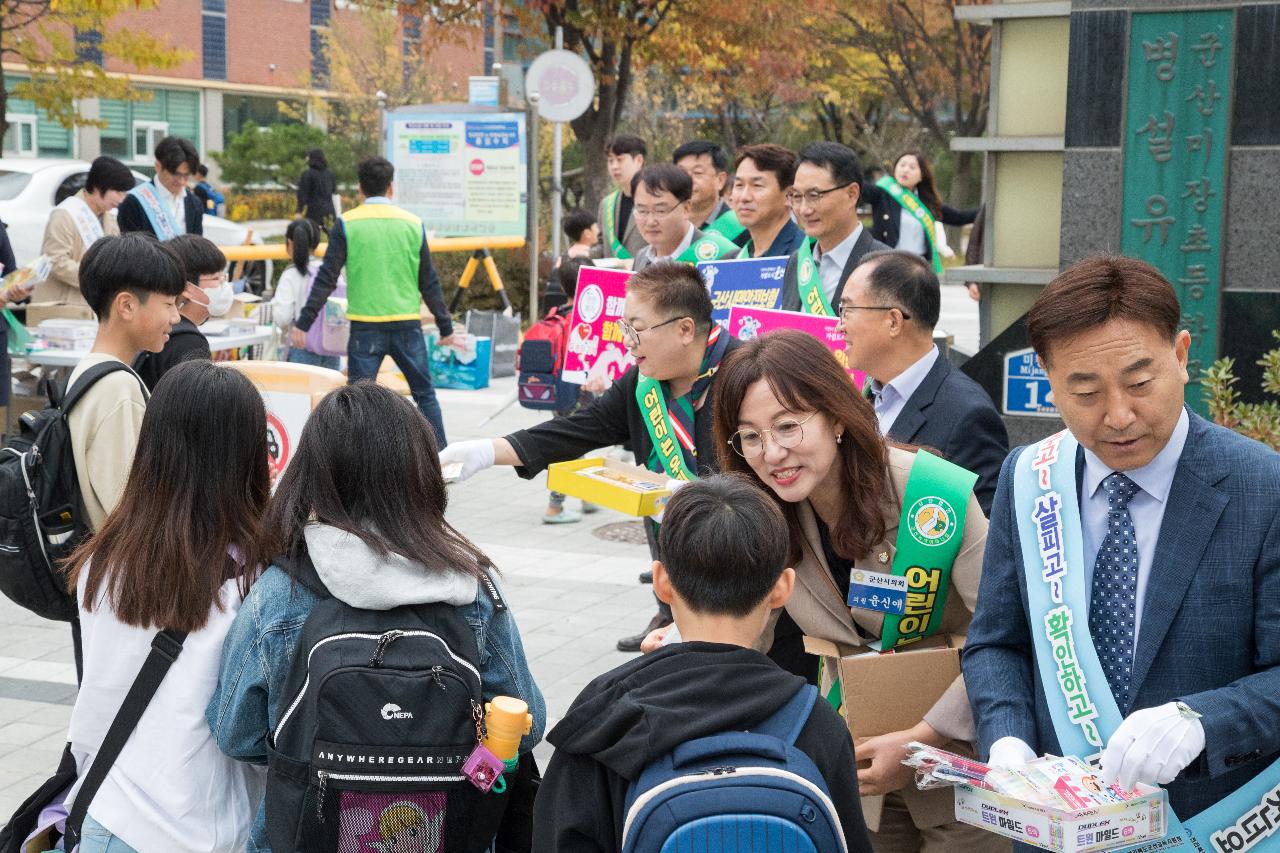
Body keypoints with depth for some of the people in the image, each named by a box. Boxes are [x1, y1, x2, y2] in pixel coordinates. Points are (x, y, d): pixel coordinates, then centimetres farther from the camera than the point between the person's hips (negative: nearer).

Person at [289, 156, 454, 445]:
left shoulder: (346, 224, -2)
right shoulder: (413, 224, 3)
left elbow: (327, 278, -6)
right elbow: (429, 282, 6)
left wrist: (303, 323, -2)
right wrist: (445, 326, 13)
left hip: (365, 326, -2)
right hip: (407, 324, 2)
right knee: (425, 394, 13)